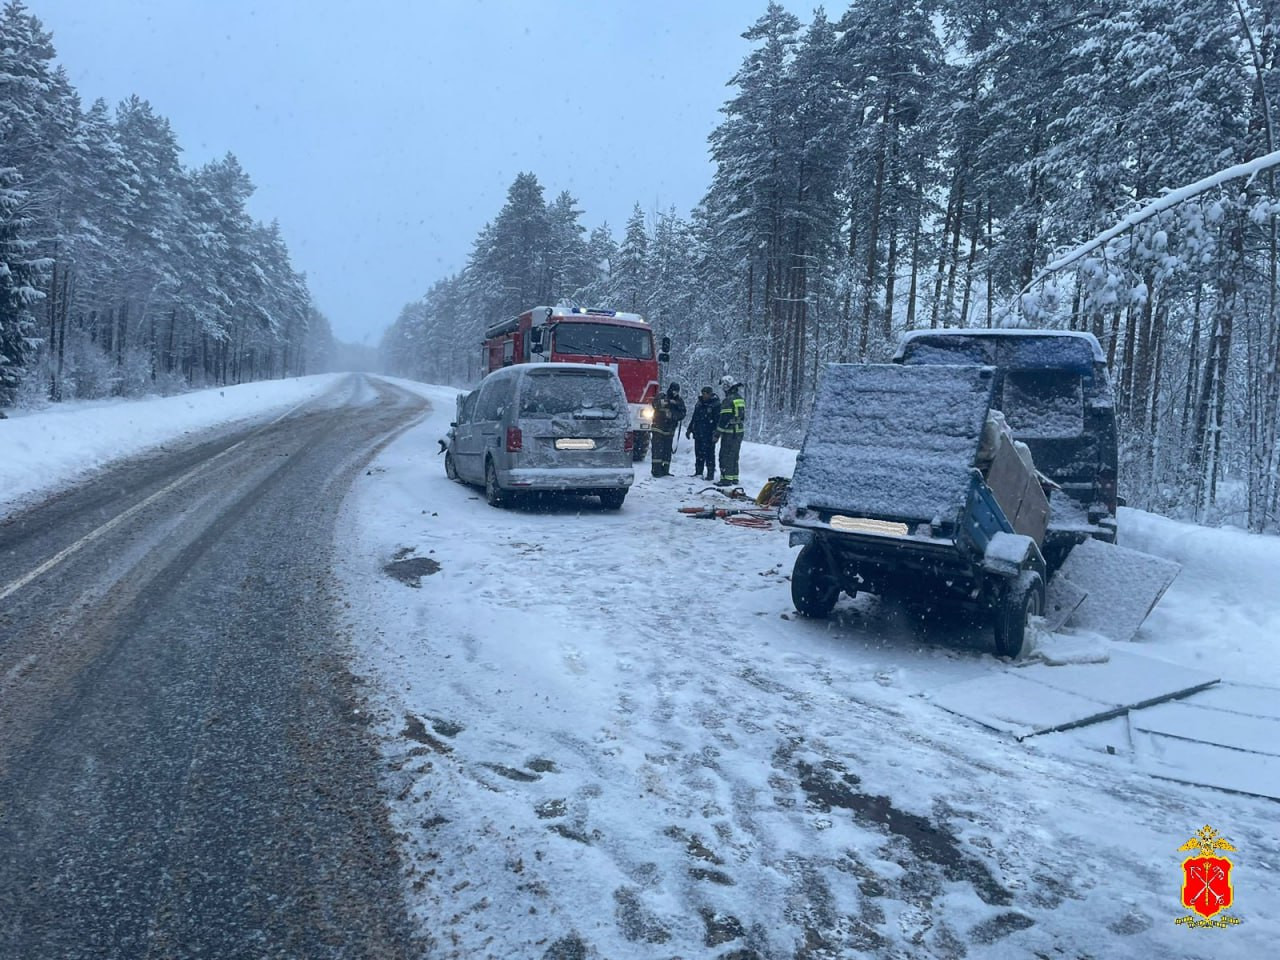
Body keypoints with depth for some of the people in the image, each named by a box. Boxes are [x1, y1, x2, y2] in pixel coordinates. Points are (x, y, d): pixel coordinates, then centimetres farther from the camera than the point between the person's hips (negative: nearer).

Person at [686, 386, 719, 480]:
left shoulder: (716, 405, -6)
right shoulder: (699, 403, 15)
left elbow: (718, 420, -11)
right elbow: (694, 418, 24)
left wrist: (716, 434, -18)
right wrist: (689, 429, 22)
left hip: (709, 436, -6)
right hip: (698, 434, 6)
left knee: (709, 454, -5)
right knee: (698, 454, 10)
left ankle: (710, 474, 1)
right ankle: (698, 472, 18)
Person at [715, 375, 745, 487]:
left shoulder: (728, 400, -16)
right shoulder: (740, 398, 11)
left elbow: (724, 418, -17)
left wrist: (717, 433, -12)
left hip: (729, 432, -8)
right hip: (740, 431, 8)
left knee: (725, 455, -3)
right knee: (734, 455, 16)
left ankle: (726, 478, -5)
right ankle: (734, 478, 21)